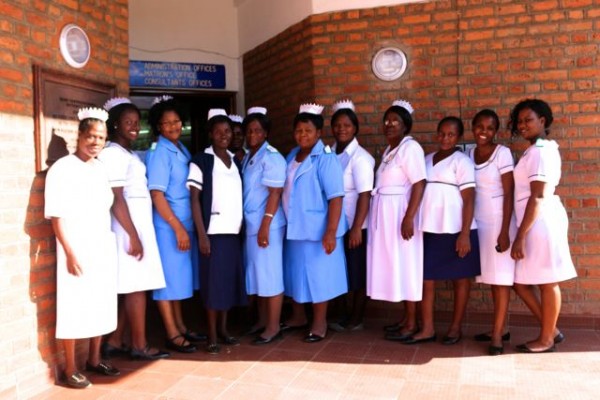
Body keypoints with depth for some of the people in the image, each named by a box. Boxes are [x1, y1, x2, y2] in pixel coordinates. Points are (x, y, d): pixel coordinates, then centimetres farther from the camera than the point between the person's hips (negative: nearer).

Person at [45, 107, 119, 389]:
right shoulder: (62, 169, -8)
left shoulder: (101, 170, 12)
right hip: (77, 249, -6)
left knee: (101, 305, 12)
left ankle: (94, 360, 26)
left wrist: (110, 243, 8)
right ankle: (70, 369, 11)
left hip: (103, 248, 7)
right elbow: (57, 216, -12)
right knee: (74, 308, -1)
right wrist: (70, 252, -18)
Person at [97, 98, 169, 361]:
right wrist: (133, 235, -19)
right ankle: (139, 346, 8)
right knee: (136, 286, -2)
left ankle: (114, 342, 19)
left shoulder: (130, 154, 17)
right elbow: (116, 199, -17)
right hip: (128, 226, -9)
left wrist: (138, 233, 9)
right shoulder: (113, 153, -11)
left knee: (130, 287, 11)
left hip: (139, 224, 9)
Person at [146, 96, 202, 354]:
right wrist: (178, 227, -19)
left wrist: (185, 226, 10)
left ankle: (180, 327, 27)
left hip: (185, 222, 8)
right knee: (168, 277, 1)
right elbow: (156, 194, -17)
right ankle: (172, 335, 10)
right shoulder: (158, 153, -13)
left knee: (180, 275, 15)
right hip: (167, 225, -8)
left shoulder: (182, 150, 10)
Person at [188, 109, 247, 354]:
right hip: (213, 231, -5)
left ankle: (223, 328, 21)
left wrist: (244, 226, 4)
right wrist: (201, 233, -14)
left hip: (234, 230, 5)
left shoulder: (235, 161, 13)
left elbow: (239, 196, 14)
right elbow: (195, 199, -8)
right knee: (213, 281, -2)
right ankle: (212, 335, 8)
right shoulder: (201, 160, -3)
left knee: (231, 280, 8)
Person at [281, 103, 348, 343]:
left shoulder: (325, 158, -15)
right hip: (293, 228, 8)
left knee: (317, 275, 3)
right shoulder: (292, 156, 9)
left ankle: (319, 323, 19)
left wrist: (331, 232, -25)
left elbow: (336, 197, -20)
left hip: (316, 229, -7)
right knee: (295, 273, 17)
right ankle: (298, 316, 34)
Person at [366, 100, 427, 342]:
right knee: (395, 266, 12)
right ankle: (406, 317, 22)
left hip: (400, 214, -9)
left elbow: (419, 185, -20)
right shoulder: (389, 150, 15)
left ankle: (411, 324, 7)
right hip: (385, 215, 9)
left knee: (405, 266, -3)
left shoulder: (410, 148, -12)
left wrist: (409, 218, -25)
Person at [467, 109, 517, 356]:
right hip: (479, 223, 5)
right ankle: (500, 328, 20)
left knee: (501, 277, -3)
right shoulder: (469, 154, 7)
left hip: (498, 222, -5)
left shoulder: (502, 153, -9)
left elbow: (509, 194, -12)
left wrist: (505, 231, -17)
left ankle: (497, 335, 0)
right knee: (491, 277, 10)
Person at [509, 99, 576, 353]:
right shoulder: (539, 149, 17)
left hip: (541, 222, -10)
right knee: (520, 281, 13)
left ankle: (546, 339, 15)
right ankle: (551, 330, 24)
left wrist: (520, 236, -20)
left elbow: (538, 197, -19)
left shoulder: (540, 151, -13)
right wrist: (522, 232, 15)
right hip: (534, 222, 10)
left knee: (546, 282, 3)